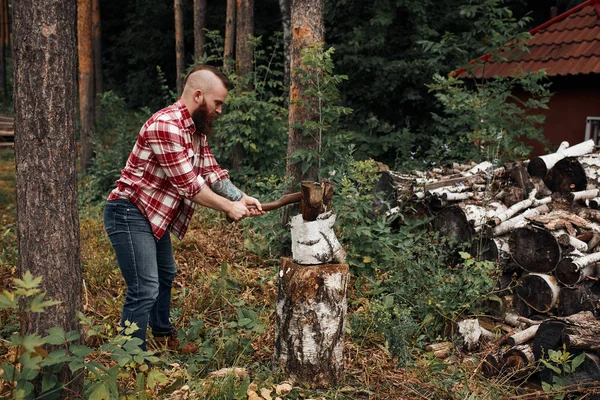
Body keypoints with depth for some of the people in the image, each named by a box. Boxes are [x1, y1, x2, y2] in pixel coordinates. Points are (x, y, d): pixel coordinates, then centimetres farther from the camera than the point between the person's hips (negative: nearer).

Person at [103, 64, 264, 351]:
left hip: (155, 215, 11)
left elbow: (211, 171, 12)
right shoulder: (166, 126, -25)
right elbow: (189, 185, -24)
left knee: (166, 274, 27)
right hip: (129, 213, -11)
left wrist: (242, 198, 0)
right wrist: (229, 208, -15)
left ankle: (162, 332, 49)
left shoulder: (197, 129, 8)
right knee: (145, 290, -14)